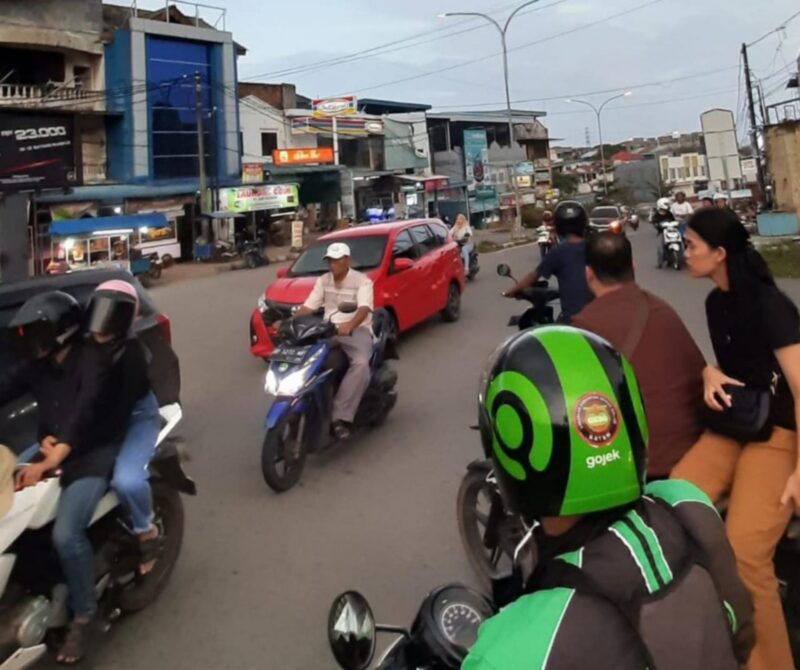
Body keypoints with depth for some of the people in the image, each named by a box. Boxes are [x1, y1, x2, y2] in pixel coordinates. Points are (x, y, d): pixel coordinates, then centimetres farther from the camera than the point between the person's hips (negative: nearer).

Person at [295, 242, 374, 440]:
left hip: (357, 331, -5)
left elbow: (364, 308, -22)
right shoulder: (323, 281, 13)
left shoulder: (362, 281, -6)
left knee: (360, 364, -36)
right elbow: (308, 307, 8)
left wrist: (350, 325, -43)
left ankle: (341, 417, -37)